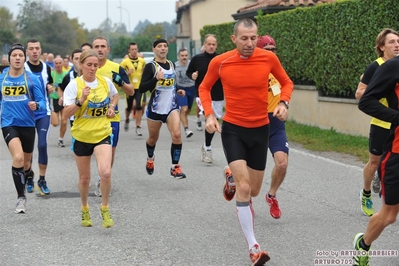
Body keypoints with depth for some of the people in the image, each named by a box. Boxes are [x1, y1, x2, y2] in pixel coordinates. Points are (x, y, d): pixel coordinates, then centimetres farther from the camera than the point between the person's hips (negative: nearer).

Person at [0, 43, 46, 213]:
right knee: (18, 158, -23)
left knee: (25, 164, 15)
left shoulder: (32, 79, -5)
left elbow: (42, 102, -6)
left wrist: (36, 105, -25)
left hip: (27, 124, 1)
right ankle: (21, 197, -12)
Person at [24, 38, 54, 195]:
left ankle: (42, 180, 3)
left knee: (42, 145, -6)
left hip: (44, 112, 2)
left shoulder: (46, 68, 5)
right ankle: (29, 176, 27)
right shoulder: (22, 68, -6)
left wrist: (50, 88, -2)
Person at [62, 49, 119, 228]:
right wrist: (80, 100, -29)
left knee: (105, 173, -20)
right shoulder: (74, 85, -11)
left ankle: (105, 209, 1)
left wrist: (112, 107, 4)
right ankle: (85, 210, 37)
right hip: (81, 136, -1)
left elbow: (115, 95, 23)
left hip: (103, 134, 1)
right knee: (84, 178, 12)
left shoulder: (105, 82, -1)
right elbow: (66, 114, -16)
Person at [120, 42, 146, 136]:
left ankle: (138, 127, -4)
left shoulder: (142, 61, 3)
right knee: (129, 107, 10)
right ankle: (127, 120, 44)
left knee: (138, 106, -13)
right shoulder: (125, 61, -6)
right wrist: (127, 73, -20)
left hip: (139, 87, 1)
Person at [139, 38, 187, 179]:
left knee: (177, 134, -18)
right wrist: (156, 78, -27)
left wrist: (178, 91, 9)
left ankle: (175, 168, -13)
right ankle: (150, 158, 47)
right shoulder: (150, 66, -8)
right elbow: (142, 88, -16)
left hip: (172, 106, 3)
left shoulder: (171, 64, 9)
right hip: (155, 108, -3)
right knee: (153, 138, 15)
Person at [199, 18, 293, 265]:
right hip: (233, 129, -2)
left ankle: (232, 178, 52)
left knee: (253, 190, 14)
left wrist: (283, 103, -14)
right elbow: (204, 88, 5)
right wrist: (209, 115, -10)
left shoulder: (268, 58, -11)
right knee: (244, 187, -17)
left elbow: (286, 82, 6)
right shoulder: (220, 62, -13)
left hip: (260, 129, 2)